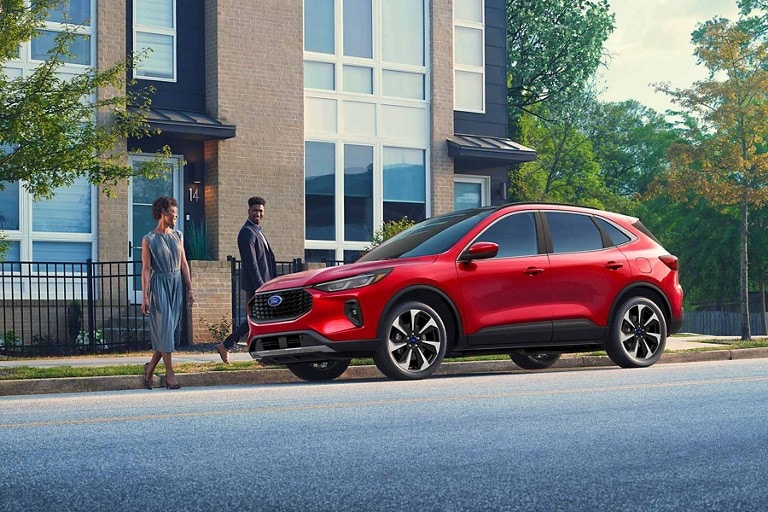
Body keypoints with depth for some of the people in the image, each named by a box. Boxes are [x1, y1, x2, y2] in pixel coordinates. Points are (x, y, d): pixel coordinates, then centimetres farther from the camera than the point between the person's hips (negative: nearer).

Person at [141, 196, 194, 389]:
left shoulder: (178, 236, 12)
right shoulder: (149, 239, -3)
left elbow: (184, 264, 13)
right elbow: (146, 269, -6)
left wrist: (190, 289, 8)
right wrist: (145, 296, -12)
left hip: (177, 285, 5)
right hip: (159, 285, -5)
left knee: (168, 329, 3)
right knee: (164, 328, -8)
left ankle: (150, 367, 19)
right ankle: (170, 374, -6)